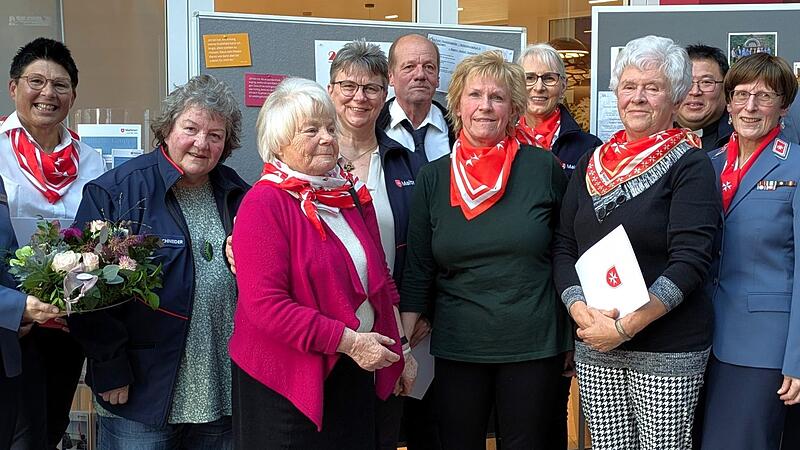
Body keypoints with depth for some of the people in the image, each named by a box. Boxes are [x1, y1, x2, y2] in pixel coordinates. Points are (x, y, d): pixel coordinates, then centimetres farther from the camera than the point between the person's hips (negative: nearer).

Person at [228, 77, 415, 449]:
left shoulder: (351, 194, 8)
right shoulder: (264, 204, -13)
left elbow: (380, 279, 17)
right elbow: (265, 304, -22)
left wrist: (400, 348, 14)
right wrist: (349, 341, -20)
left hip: (354, 375, 7)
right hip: (286, 383, -6)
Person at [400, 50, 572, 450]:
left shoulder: (544, 169, -3)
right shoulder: (432, 179, 2)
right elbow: (418, 271, 5)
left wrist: (572, 332, 4)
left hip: (534, 346, -1)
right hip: (457, 348, 2)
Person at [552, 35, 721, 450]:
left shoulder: (690, 166, -5)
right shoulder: (592, 163, 10)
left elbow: (689, 261, -14)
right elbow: (563, 247, 6)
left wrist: (626, 326, -19)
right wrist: (581, 311, -10)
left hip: (667, 351, -4)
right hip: (594, 348, 4)